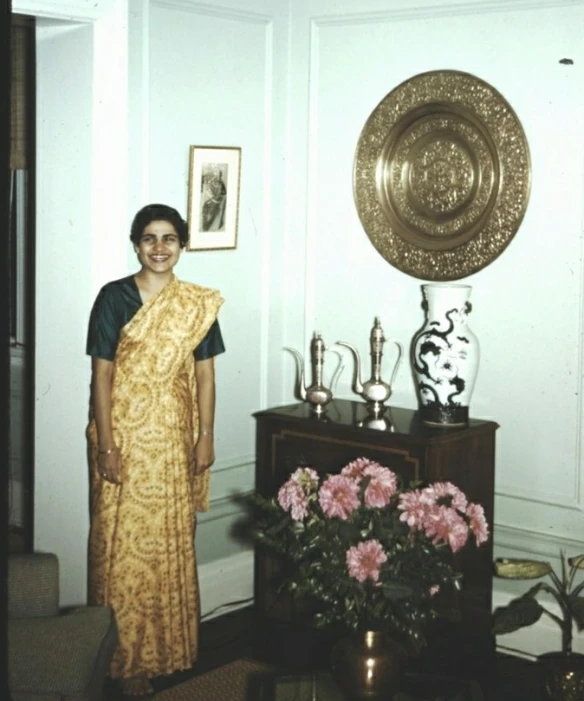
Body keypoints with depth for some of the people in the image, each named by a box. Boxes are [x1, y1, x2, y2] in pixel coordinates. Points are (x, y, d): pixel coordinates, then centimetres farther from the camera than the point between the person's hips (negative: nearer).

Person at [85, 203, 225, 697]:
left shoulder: (199, 304, 3)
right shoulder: (114, 297, -6)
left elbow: (204, 374, 6)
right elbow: (102, 374, -8)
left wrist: (206, 436, 0)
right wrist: (106, 445, -12)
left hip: (173, 436, 3)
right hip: (124, 433, -3)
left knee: (171, 541, 10)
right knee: (122, 542, 1)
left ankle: (166, 647, 24)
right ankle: (126, 656, 11)